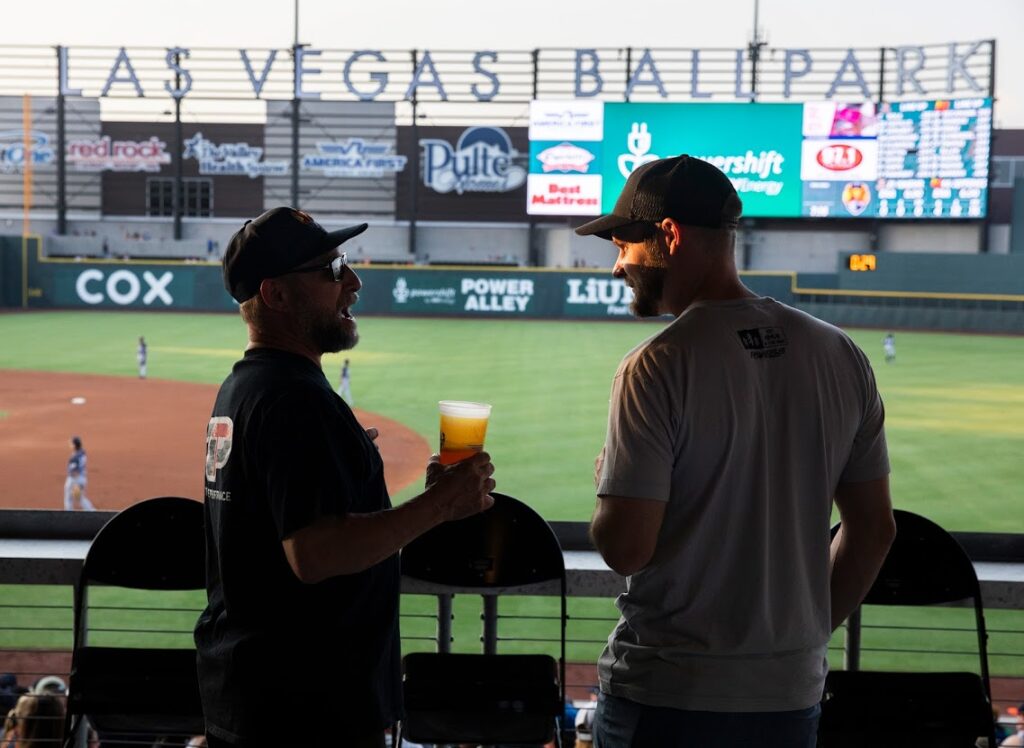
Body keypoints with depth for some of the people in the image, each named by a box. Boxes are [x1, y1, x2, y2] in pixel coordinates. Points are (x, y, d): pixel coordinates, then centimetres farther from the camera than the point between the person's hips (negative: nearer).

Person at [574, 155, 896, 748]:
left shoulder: (658, 367, -16)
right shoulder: (843, 356, 0)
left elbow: (625, 548, -19)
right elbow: (874, 529, 6)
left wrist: (608, 484, 2)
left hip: (668, 697, -5)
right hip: (793, 696, 5)